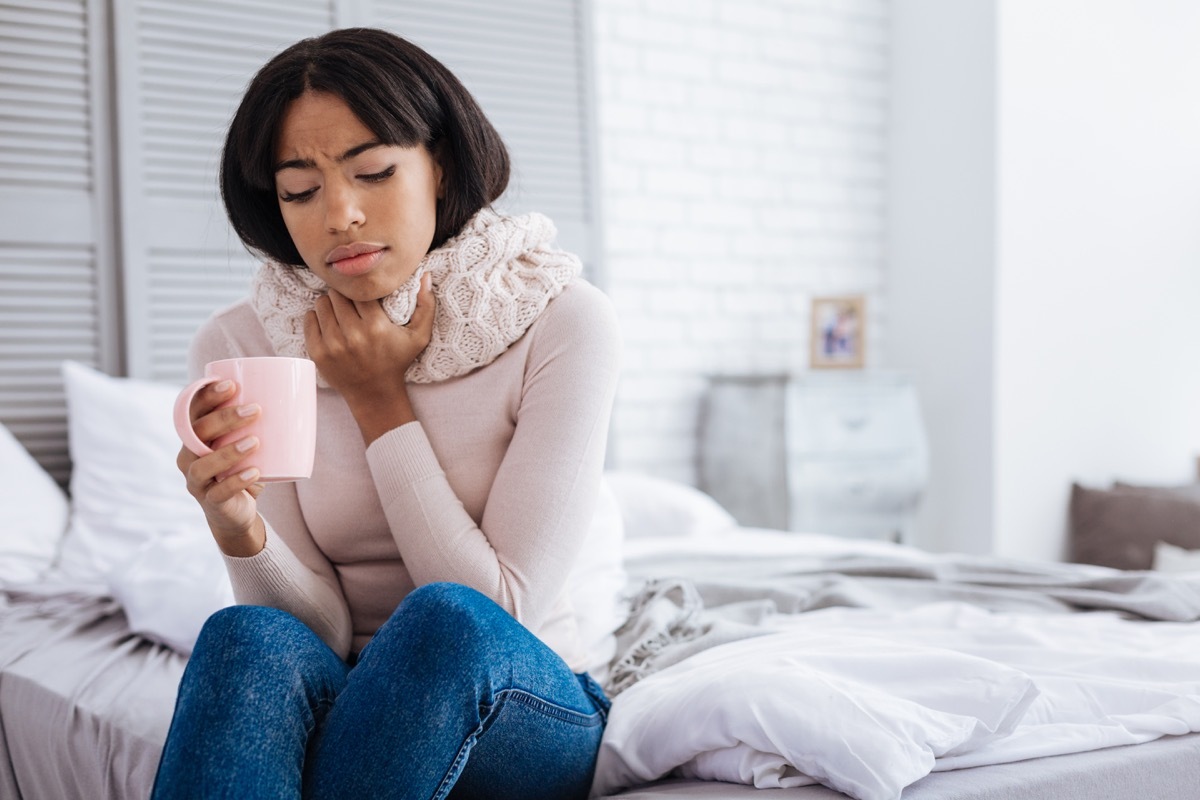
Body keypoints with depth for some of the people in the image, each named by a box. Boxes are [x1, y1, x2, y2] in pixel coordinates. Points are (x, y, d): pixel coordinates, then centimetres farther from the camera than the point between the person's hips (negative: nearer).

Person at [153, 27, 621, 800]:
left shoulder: (563, 322, -12)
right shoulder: (239, 348, -5)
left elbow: (502, 611, -14)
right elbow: (320, 628, -7)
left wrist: (381, 402, -15)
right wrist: (239, 531, -28)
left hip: (527, 710, 0)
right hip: (343, 705, 1)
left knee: (444, 620, -34)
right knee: (251, 639, -33)